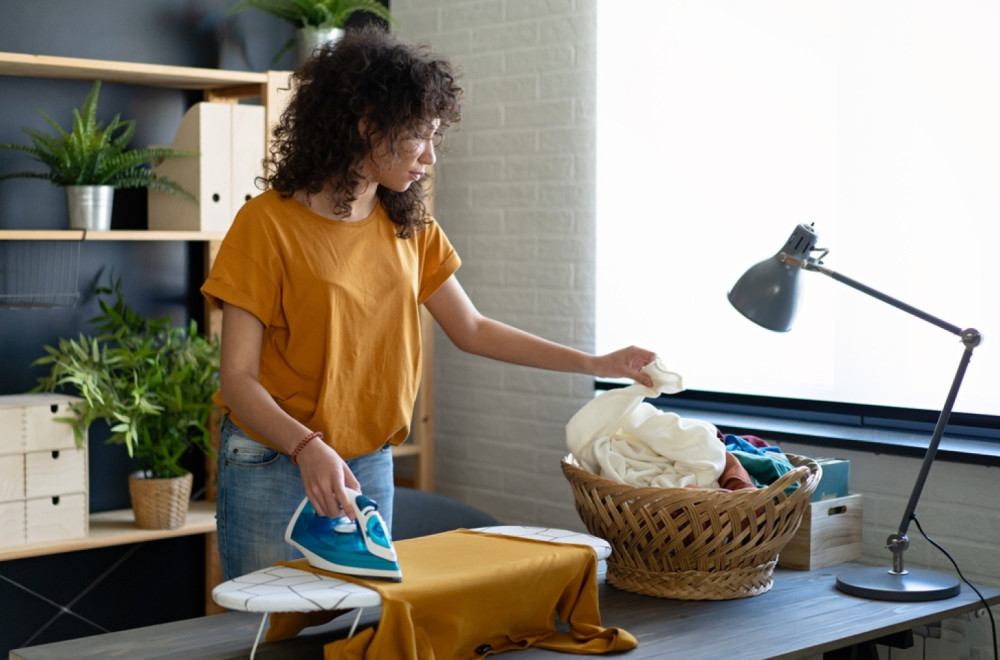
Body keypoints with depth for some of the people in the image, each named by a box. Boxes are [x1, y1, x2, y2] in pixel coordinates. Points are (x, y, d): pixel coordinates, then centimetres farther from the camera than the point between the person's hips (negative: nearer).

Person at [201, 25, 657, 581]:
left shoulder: (411, 229, 5)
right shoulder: (269, 223, -13)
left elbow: (472, 330, 13)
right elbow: (237, 378, -16)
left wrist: (594, 363, 9)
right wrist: (307, 447, -33)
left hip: (370, 466, 5)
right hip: (274, 467, -5)